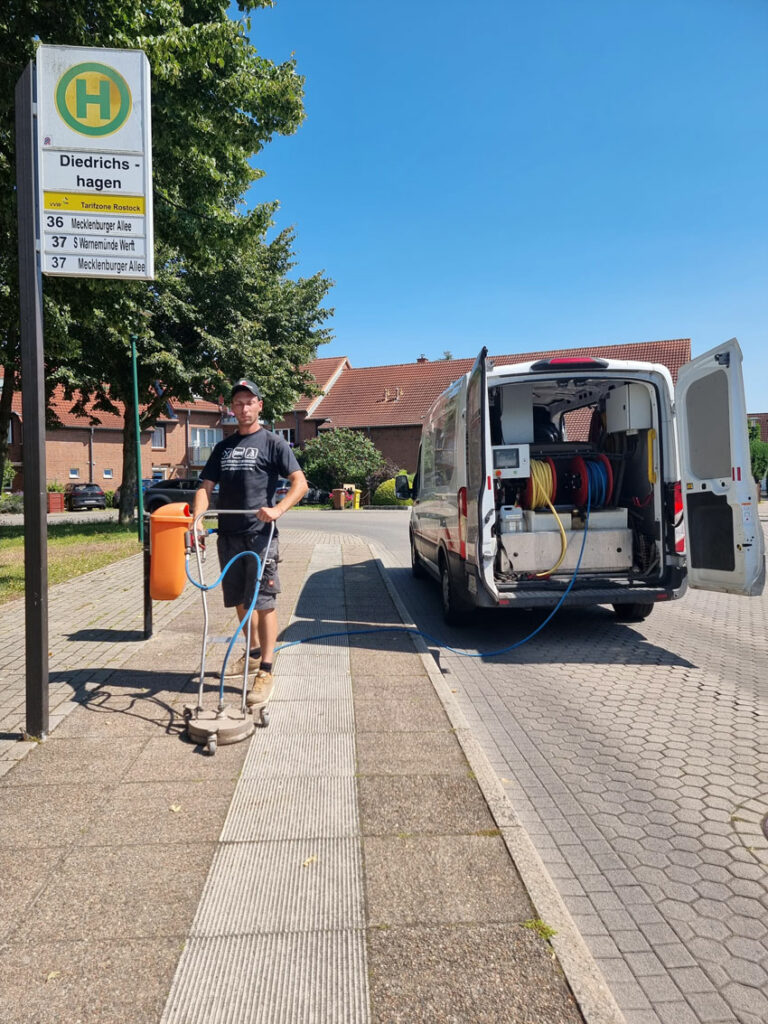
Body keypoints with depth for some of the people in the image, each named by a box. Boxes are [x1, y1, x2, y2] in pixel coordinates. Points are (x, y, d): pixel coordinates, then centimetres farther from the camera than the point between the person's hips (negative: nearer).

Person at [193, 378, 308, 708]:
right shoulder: (223, 447, 17)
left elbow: (300, 483, -7)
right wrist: (198, 515, -8)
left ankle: (265, 672, -3)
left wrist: (277, 509, -23)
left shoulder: (272, 443, 0)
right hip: (228, 535, 6)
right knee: (239, 601, 15)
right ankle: (254, 652, 34)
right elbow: (205, 487, 12)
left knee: (263, 602, -6)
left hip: (260, 536, -6)